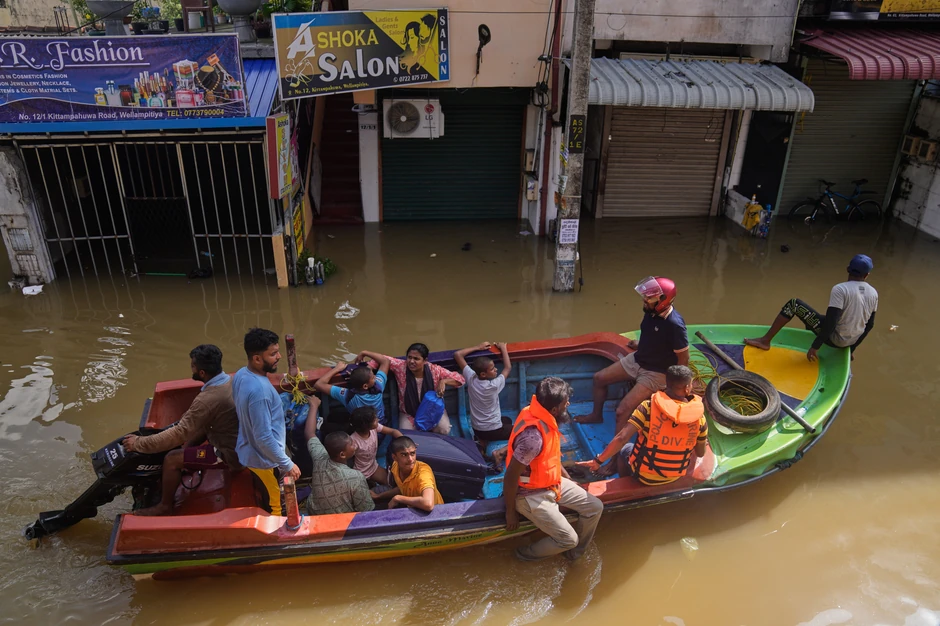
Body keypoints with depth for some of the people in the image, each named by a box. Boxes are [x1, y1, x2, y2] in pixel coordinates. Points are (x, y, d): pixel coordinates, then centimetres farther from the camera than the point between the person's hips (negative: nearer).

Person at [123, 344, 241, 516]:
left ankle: (165, 506, 20)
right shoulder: (232, 380, -4)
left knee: (171, 460, -3)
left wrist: (139, 443, -14)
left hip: (230, 453, -9)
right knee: (194, 428, 25)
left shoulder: (207, 400, -29)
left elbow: (179, 434, -24)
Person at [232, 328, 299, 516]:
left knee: (262, 506, 28)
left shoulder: (241, 375, -5)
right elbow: (264, 438, -31)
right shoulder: (259, 390, -35)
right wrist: (287, 465, -22)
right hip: (265, 460, -9)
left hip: (250, 454, 9)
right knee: (274, 511, 13)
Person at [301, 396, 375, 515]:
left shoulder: (320, 460, -20)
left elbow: (309, 433, -2)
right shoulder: (356, 478, -34)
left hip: (314, 516, 5)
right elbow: (367, 511, -23)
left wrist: (314, 406, 10)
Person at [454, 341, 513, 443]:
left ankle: (483, 439, 13)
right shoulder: (494, 385, -27)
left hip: (476, 429, 6)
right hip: (493, 431, -6)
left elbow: (457, 354, -9)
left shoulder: (471, 379, -16)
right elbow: (508, 367, -11)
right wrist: (503, 348, 0)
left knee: (507, 420, 31)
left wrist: (478, 347, -2)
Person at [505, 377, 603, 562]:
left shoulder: (544, 418, -7)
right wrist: (510, 512, -15)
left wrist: (569, 479, 16)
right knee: (568, 539, -9)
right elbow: (510, 477, -27)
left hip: (553, 482, 9)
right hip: (532, 494, -9)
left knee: (595, 508, 6)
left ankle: (574, 554, 27)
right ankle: (527, 554, 17)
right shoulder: (533, 436, -36)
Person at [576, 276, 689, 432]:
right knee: (599, 378, 14)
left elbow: (683, 358, -19)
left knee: (623, 411, -18)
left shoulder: (675, 324, -31)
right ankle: (596, 415, 39)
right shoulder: (651, 310, -10)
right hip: (636, 360, 8)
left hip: (656, 372, -8)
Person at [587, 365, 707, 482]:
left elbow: (621, 438, -26)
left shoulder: (649, 407, -22)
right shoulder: (699, 418, -15)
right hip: (675, 477, 3)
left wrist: (598, 460, -15)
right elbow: (700, 453, 0)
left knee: (623, 449, 27)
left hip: (644, 475, -3)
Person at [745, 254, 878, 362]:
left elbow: (830, 322, -26)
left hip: (833, 337, -6)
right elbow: (869, 325, 11)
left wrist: (815, 346, -18)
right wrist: (851, 349, 22)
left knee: (793, 304, -4)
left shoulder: (840, 289, -19)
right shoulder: (874, 293, 2)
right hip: (850, 341, 7)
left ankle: (766, 340, -5)